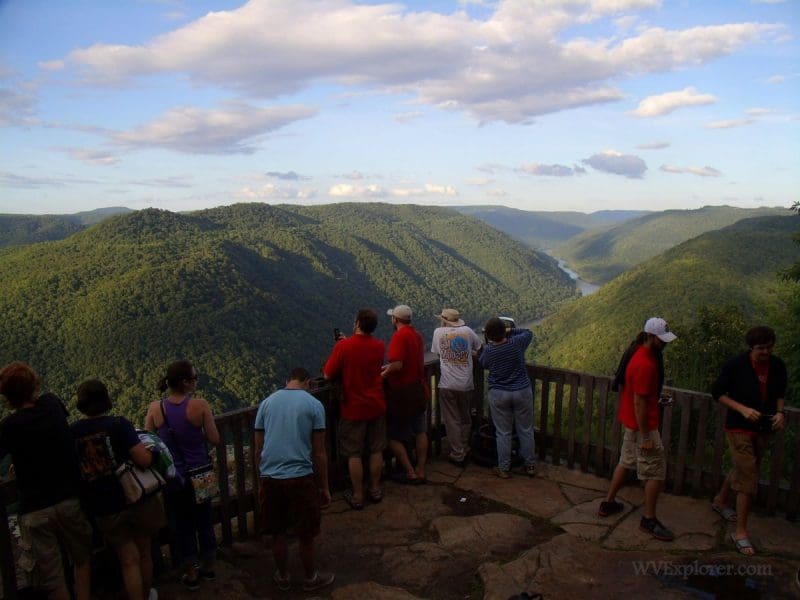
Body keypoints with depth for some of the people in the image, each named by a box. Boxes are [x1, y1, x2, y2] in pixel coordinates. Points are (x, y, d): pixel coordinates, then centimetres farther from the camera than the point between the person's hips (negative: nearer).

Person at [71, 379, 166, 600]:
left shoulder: (71, 432, -4)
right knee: (143, 552, 20)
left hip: (103, 510, 2)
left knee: (128, 560, 12)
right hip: (136, 498, -2)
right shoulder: (118, 424, -15)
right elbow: (143, 460, -23)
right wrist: (150, 450, -2)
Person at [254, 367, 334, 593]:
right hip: (300, 478, -3)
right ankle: (311, 578, 33)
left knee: (278, 533, 19)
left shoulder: (267, 402, 6)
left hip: (270, 478, 3)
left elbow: (258, 448, 8)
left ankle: (283, 577, 36)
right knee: (306, 535, 15)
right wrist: (324, 487, 5)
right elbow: (319, 452, -3)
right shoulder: (313, 405, -3)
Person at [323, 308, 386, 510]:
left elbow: (328, 375, -10)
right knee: (376, 450, 16)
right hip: (376, 406, 4)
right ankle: (375, 490, 28)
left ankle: (357, 496, 16)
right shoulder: (379, 346, -4)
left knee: (354, 454, 8)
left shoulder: (343, 346, -19)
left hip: (353, 408, -4)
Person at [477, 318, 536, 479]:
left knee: (503, 433, 10)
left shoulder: (488, 351, -12)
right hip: (522, 392, 0)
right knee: (526, 431, 14)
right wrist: (510, 330, 6)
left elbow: (482, 363, 10)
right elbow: (528, 333, 7)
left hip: (498, 394, 0)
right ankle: (530, 465, 26)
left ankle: (504, 469, 17)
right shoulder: (516, 343, -14)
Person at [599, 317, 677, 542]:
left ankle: (608, 503, 31)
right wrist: (646, 437, -22)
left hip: (632, 422, 10)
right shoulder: (645, 365, -26)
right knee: (656, 471, 0)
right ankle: (649, 520, 11)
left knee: (626, 462, 20)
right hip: (642, 425, -10)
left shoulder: (643, 354, 6)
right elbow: (639, 402, -25)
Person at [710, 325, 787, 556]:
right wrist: (742, 409, -20)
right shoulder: (735, 365, -16)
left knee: (742, 470, 21)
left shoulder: (777, 366, -3)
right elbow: (717, 392, -8)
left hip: (763, 429, 6)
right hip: (739, 427, -6)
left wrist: (779, 412, -6)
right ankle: (741, 532, 2)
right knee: (749, 478, -8)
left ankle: (720, 500, 47)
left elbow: (780, 393, 14)